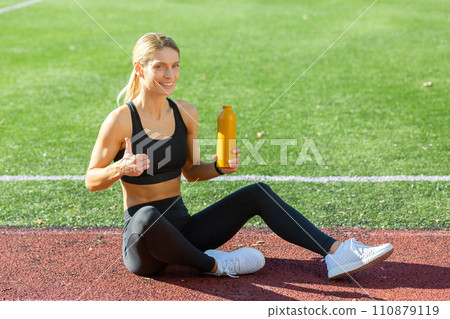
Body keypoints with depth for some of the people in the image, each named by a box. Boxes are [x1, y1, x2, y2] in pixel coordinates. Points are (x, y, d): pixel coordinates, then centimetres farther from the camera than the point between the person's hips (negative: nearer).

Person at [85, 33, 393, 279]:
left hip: (182, 230, 6)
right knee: (147, 216, -42)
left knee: (258, 192, -4)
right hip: (142, 245, -5)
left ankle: (336, 252, -7)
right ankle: (211, 264, -15)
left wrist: (219, 167, -6)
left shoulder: (186, 113, 4)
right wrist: (121, 168, -28)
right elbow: (91, 181, -7)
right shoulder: (121, 120, -13)